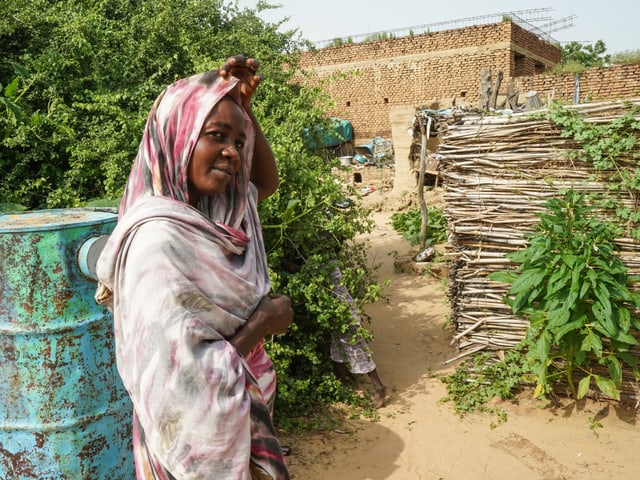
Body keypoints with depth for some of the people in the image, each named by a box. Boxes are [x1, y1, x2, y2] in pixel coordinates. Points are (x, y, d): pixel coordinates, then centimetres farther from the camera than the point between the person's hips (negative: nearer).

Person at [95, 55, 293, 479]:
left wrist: (242, 106, 0)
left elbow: (267, 181, 14)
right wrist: (262, 323, -18)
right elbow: (181, 383, -32)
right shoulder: (158, 239, -28)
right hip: (200, 436, -8)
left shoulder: (209, 210, -4)